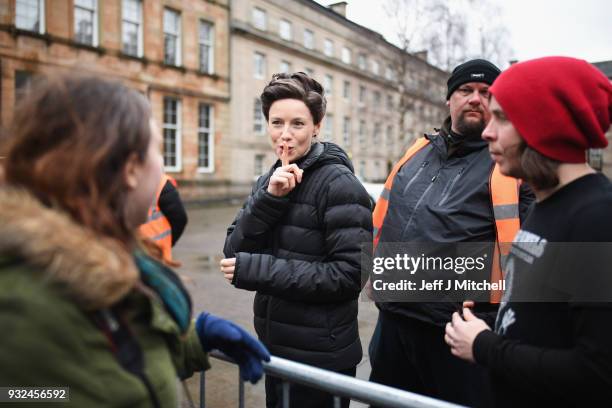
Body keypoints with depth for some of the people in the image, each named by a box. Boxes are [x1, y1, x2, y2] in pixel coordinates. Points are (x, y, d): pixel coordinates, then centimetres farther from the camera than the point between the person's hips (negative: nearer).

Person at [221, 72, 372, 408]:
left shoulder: (338, 183, -16)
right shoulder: (269, 180, 4)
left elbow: (349, 274, -21)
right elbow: (233, 254, -3)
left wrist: (255, 270, -23)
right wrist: (269, 199, -19)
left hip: (320, 357, -6)